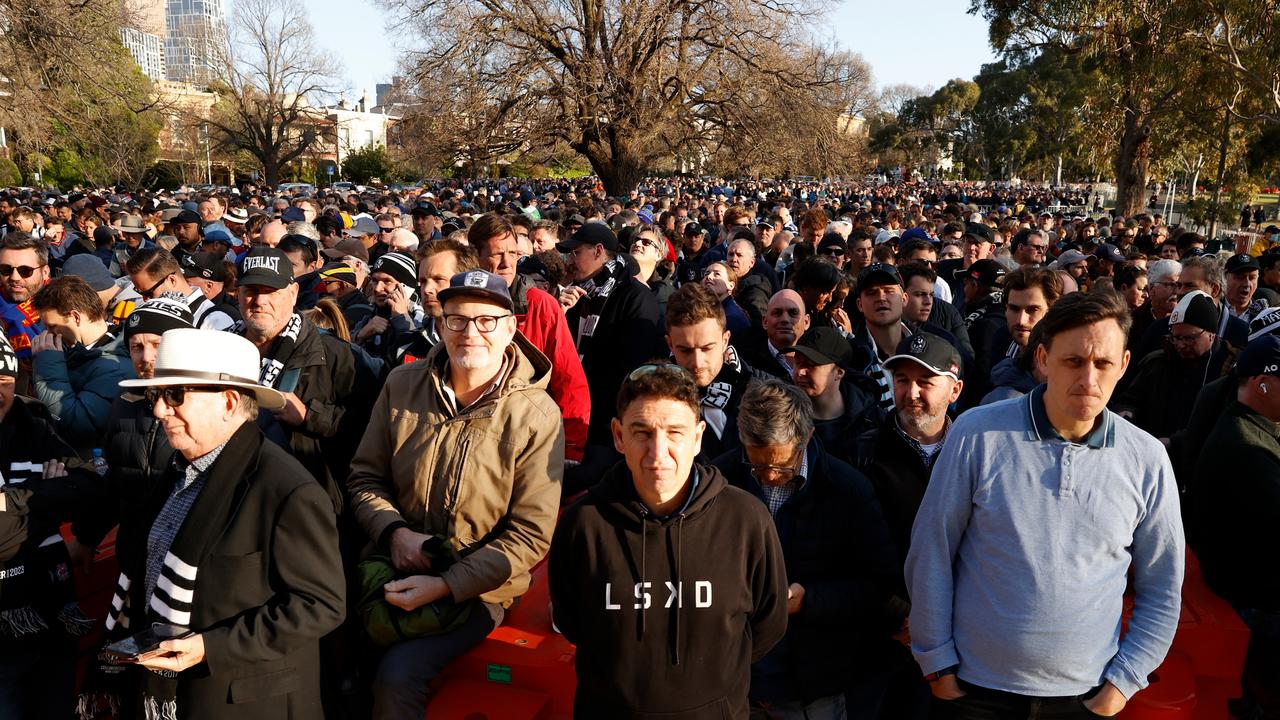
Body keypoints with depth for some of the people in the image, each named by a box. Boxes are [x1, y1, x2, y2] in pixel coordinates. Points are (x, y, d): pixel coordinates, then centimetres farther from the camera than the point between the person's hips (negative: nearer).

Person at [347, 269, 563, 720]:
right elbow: (364, 476, 9)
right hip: (393, 569, 4)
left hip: (475, 588, -3)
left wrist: (444, 585, -18)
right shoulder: (402, 385, 0)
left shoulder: (536, 415, -12)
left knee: (398, 673, -24)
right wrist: (394, 531, -11)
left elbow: (530, 534, -11)